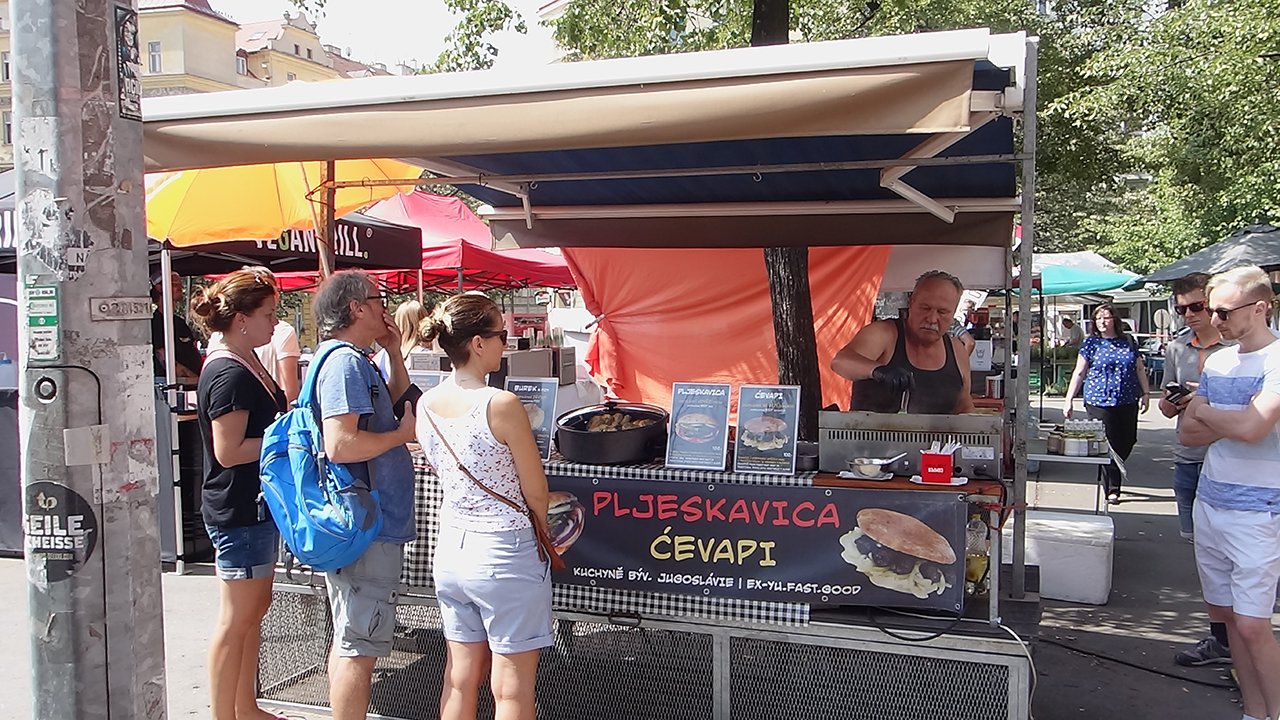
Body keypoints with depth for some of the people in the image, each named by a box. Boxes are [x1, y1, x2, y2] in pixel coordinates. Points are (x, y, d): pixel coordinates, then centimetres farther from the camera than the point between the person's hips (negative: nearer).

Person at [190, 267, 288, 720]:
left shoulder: (248, 363, 11)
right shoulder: (228, 373, -19)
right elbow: (229, 451, -23)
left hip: (257, 505, 11)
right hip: (238, 511, -11)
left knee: (255, 608, 18)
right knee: (236, 619, 0)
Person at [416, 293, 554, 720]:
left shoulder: (426, 405, 0)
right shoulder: (502, 405, -20)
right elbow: (536, 493, -11)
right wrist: (542, 535, 7)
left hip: (451, 547, 7)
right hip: (505, 553, -7)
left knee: (460, 679, 18)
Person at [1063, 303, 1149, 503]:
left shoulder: (1128, 340, 9)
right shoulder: (1091, 342, 1)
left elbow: (1139, 369, 15)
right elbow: (1079, 372, 0)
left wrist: (1145, 393, 8)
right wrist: (1069, 399, -4)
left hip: (1127, 401, 3)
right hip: (1099, 401, -3)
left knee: (1128, 442, 4)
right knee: (1107, 445, -3)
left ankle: (1112, 477, 27)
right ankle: (1112, 488, 7)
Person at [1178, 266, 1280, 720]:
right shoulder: (1217, 361, 11)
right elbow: (1187, 434, 7)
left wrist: (1203, 412, -6)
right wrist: (1233, 421, -10)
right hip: (1210, 501, 7)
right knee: (1224, 612, 12)